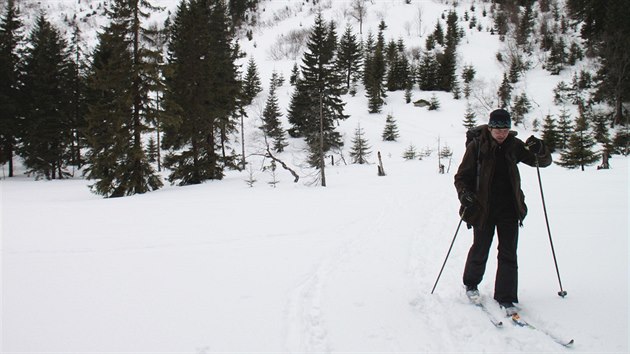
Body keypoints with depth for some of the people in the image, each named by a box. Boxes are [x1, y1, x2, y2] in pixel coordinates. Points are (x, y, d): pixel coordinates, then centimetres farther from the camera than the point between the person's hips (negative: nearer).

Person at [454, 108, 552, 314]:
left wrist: (539, 150, -16)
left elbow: (544, 162, 7)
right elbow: (462, 176, -4)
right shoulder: (477, 146, -6)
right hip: (483, 208, -2)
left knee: (508, 254, 1)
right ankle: (471, 284, 34)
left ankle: (505, 298, 11)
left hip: (509, 209, 2)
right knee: (480, 251, 9)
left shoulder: (514, 145, 2)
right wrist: (465, 193, -23)